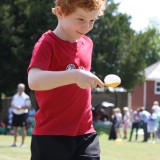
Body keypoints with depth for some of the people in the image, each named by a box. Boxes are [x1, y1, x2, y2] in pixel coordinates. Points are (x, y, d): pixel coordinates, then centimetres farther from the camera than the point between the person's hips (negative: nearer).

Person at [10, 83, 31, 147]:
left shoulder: (26, 97, -6)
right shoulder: (15, 96, 11)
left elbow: (28, 106, -8)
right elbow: (12, 104, 14)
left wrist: (21, 107, -19)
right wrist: (15, 107, -8)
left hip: (23, 114, -5)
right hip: (15, 113, 5)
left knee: (23, 128, -2)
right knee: (15, 128, 6)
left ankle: (23, 143, 2)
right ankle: (15, 142, 14)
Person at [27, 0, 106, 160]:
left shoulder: (87, 43, 11)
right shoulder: (47, 44, -13)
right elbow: (34, 80, -31)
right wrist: (75, 75, -38)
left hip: (85, 134, 6)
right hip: (50, 135, -6)